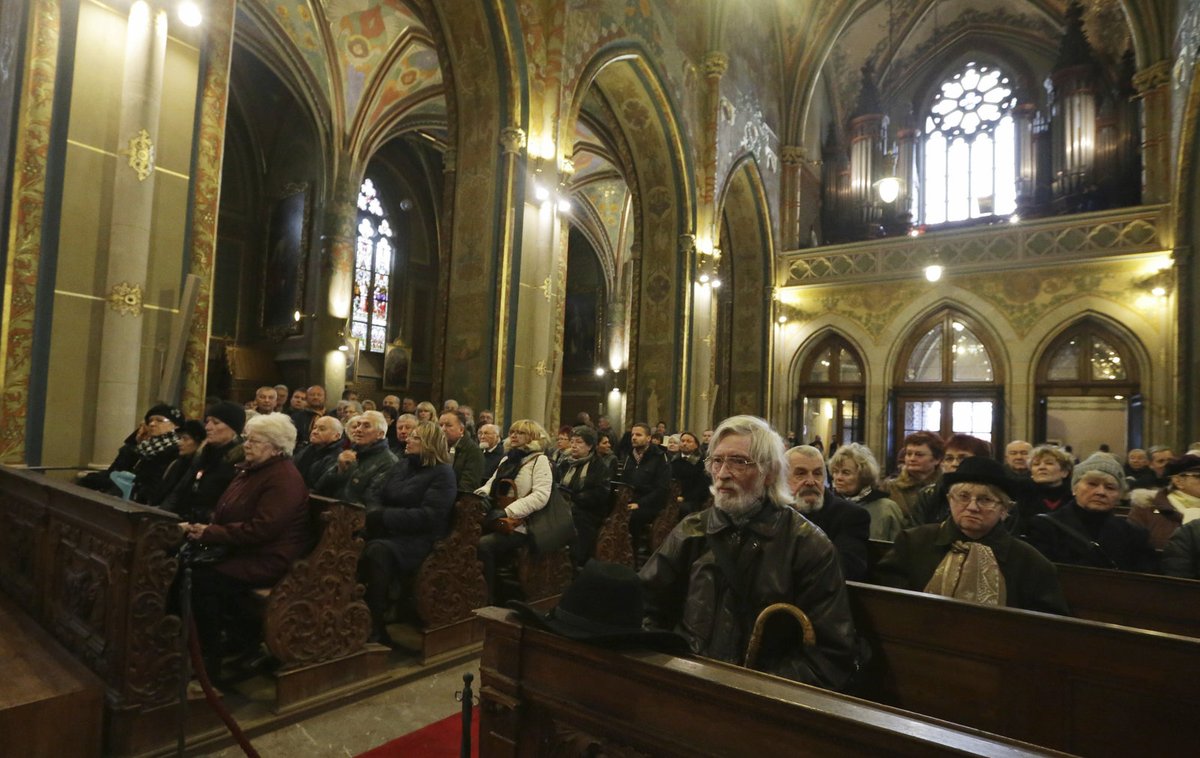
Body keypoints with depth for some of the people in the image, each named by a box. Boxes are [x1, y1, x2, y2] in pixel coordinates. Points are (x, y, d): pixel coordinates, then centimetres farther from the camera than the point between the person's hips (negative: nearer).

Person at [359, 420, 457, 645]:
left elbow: (428, 517, -16)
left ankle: (376, 629, -26)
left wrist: (384, 516, -19)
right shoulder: (402, 464, 18)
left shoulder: (442, 473, -5)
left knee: (377, 550, -35)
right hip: (389, 532, 7)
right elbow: (383, 499, 15)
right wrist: (372, 512, -9)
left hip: (419, 539, -6)